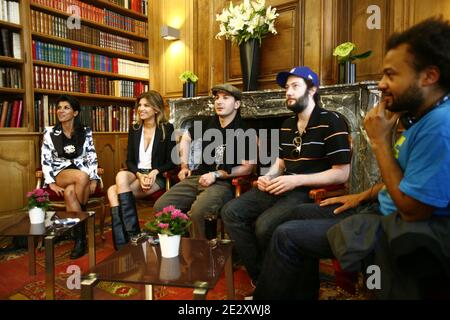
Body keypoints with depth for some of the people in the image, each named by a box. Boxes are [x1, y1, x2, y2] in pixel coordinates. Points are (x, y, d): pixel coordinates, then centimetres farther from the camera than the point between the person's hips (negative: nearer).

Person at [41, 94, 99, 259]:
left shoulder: (85, 132, 6)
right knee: (82, 176, -36)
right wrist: (51, 183, -10)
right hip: (60, 173, 0)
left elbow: (92, 157, 3)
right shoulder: (49, 132, 4)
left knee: (69, 192, -36)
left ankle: (79, 238, -15)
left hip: (82, 174, 1)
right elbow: (45, 160, 1)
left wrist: (93, 179, -10)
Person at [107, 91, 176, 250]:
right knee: (121, 176, -30)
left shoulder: (167, 129, -1)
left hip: (157, 176, -5)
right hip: (136, 174, 5)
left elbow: (171, 162, -3)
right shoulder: (134, 129, 12)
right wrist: (139, 175, -12)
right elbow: (130, 160, 8)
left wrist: (154, 172, -20)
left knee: (114, 192, -27)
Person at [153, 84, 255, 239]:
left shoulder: (244, 132, -5)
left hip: (223, 182, -5)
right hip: (196, 177, 6)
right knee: (161, 206, -13)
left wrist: (216, 175, -11)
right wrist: (184, 166, 20)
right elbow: (186, 138, 27)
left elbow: (247, 167, -7)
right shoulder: (208, 123, 12)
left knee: (197, 211, -35)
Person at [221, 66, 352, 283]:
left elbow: (341, 174, -12)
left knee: (264, 225, -31)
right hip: (282, 188, 8)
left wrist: (296, 180, -18)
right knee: (231, 212, -11)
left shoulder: (331, 122, -6)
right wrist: (268, 177, 1)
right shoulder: (287, 125, 19)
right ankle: (260, 277, -1)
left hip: (311, 191, -7)